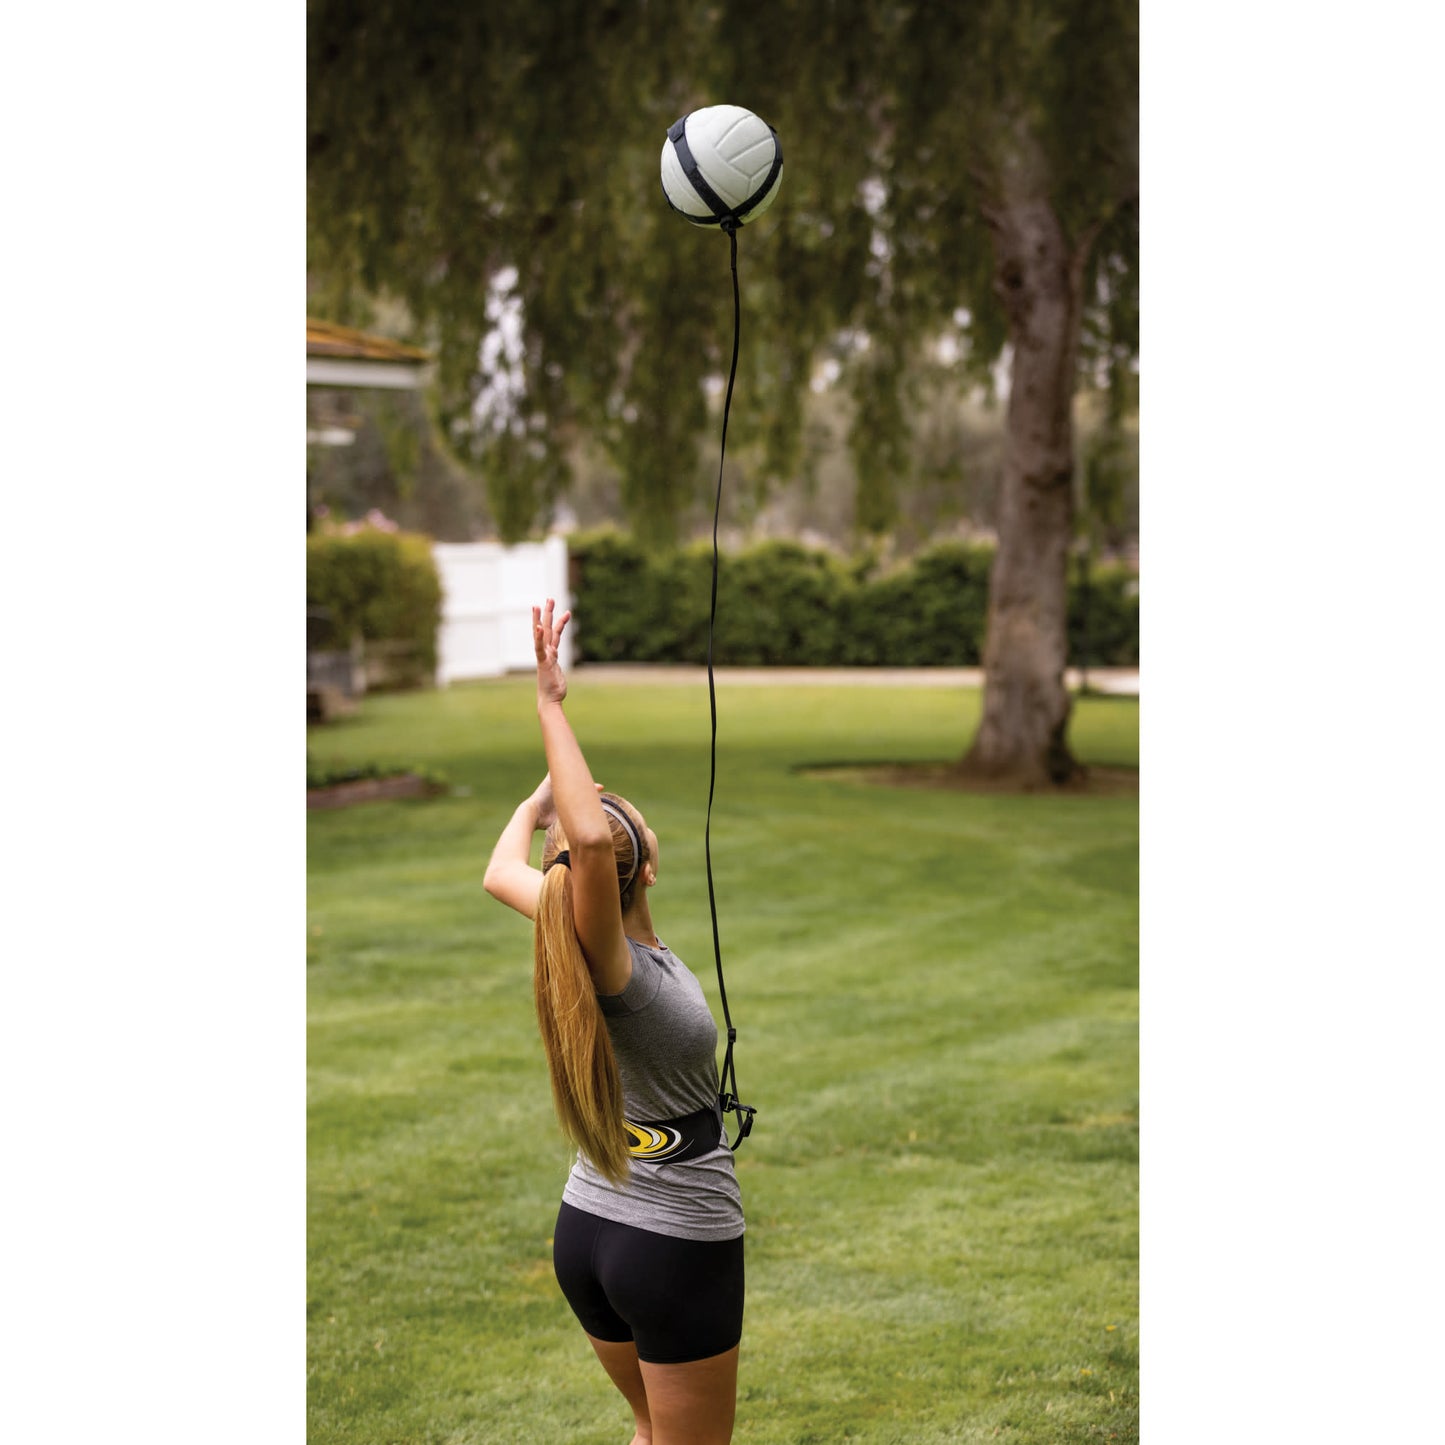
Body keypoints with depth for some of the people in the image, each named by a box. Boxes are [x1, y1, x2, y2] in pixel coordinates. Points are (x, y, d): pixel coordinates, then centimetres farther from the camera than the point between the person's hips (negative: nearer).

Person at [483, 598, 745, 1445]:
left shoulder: (578, 937, -7)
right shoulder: (619, 966, -26)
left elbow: (502, 872, 14)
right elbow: (589, 841, -44)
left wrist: (541, 800, 28)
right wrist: (551, 710, -40)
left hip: (588, 1228, 8)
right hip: (678, 1245, -8)